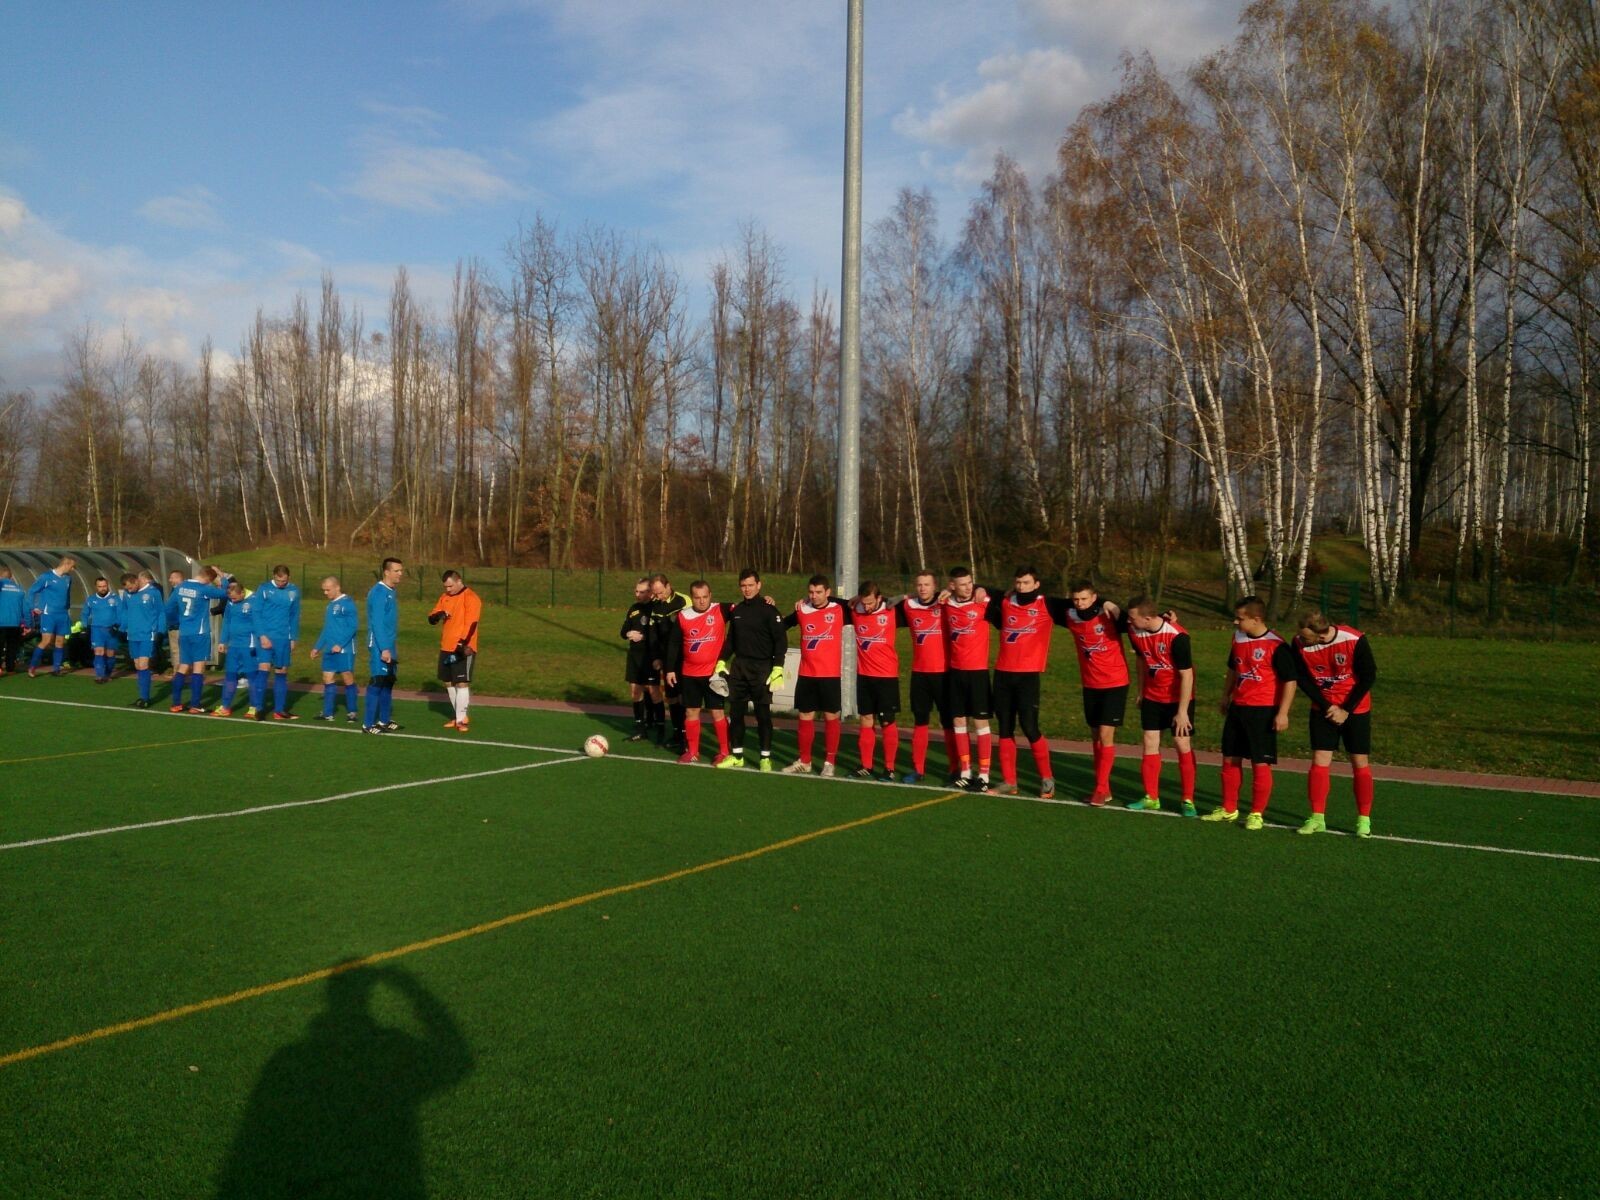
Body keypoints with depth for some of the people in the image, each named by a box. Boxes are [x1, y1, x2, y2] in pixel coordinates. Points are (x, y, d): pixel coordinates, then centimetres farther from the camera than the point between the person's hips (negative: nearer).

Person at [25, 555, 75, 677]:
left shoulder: (68, 578, 7)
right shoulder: (47, 576, -9)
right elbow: (32, 591, -2)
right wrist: (33, 607, -4)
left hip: (63, 615, 6)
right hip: (48, 614, -6)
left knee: (60, 641, 6)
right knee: (46, 641, -12)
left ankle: (56, 668, 13)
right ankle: (32, 666, -1)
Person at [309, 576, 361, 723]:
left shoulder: (347, 603, -10)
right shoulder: (330, 605, 16)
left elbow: (353, 626, -15)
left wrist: (340, 644, -18)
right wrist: (317, 647, 21)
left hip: (344, 649, -8)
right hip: (329, 650, 8)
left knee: (348, 679, -2)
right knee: (328, 679, 6)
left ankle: (352, 712, 6)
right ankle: (327, 713, 11)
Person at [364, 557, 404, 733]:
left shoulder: (391, 592, 13)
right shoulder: (379, 592, -15)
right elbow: (377, 623, -21)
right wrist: (384, 648, -25)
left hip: (389, 646, 9)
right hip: (379, 646, -9)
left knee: (388, 683, 13)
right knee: (377, 683, -7)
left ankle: (384, 721, 21)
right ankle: (368, 724, -3)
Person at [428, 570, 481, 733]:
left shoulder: (470, 598, -10)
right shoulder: (444, 597, 13)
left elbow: (471, 623, -19)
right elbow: (431, 619, 12)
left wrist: (463, 644, -28)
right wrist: (439, 615, -12)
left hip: (463, 649, -8)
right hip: (446, 648, 8)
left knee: (462, 683, -9)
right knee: (448, 683, 11)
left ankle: (461, 720, -6)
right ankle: (459, 715, 22)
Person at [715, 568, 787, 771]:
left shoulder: (768, 610, -7)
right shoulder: (736, 610, 11)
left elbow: (781, 640, -9)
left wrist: (778, 668, -16)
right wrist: (722, 663, 11)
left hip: (761, 668, -5)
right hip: (738, 666, 5)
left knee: (763, 714, -1)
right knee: (735, 712, 7)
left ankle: (766, 757, 7)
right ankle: (736, 755, 18)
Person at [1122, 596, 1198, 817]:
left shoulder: (1177, 637, -28)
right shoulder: (1135, 632, -11)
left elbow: (1186, 675, -22)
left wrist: (1182, 711, -20)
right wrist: (1140, 691, 14)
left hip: (1179, 697, -5)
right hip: (1152, 696, 5)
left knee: (1183, 744, -4)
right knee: (1150, 743, 5)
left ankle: (1188, 800, 8)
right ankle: (1151, 798, 15)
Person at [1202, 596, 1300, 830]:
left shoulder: (1276, 646, -15)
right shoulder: (1238, 639, 7)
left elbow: (1290, 681, -13)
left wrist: (1282, 713, -17)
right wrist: (1226, 697, 23)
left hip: (1263, 711, -7)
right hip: (1237, 708, 7)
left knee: (1260, 763, -1)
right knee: (1230, 759, 12)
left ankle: (1257, 814, 11)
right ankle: (1229, 809, 24)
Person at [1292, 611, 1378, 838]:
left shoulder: (1355, 641, -23)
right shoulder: (1299, 643, -16)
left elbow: (1369, 676, -12)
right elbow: (1304, 679, -6)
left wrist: (1346, 710, -12)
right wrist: (1326, 707, -13)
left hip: (1356, 709, -2)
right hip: (1323, 708, 2)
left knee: (1360, 763, 0)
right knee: (1319, 761, -4)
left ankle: (1364, 820, 12)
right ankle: (1317, 818, 4)